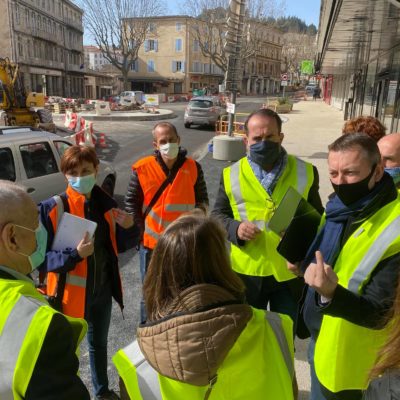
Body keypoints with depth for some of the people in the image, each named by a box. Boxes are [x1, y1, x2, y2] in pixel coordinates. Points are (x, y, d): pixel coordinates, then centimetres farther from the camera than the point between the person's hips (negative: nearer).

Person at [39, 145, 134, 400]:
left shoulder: (106, 204, -3)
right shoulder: (52, 208, -18)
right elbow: (42, 258, -15)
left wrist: (126, 227, -11)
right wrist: (75, 254, -31)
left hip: (102, 290, 5)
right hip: (70, 293, -5)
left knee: (99, 343, 25)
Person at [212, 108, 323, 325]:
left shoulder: (305, 171, -3)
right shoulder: (231, 174, -4)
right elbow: (218, 215, 5)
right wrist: (235, 228, -17)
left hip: (291, 273, 1)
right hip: (247, 272, 0)